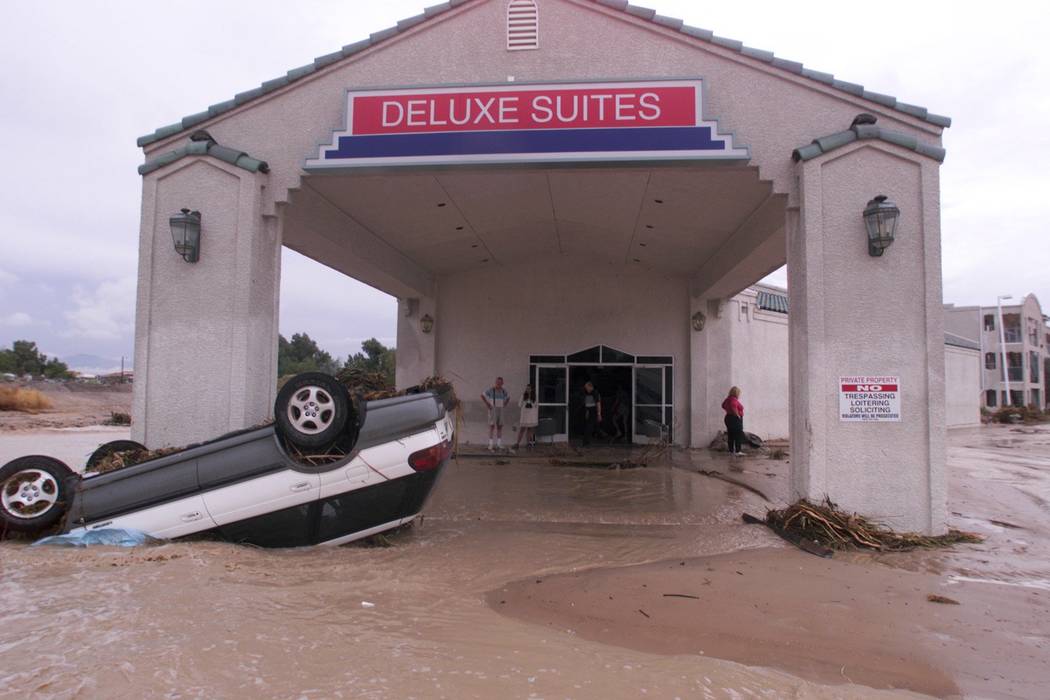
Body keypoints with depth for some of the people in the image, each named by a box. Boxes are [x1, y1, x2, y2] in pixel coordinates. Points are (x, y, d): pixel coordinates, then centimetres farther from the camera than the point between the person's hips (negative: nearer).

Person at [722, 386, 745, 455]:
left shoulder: (728, 399, 11)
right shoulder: (734, 400, -17)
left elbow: (723, 405, 23)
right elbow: (733, 407, -34)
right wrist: (737, 415, -22)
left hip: (728, 418, 9)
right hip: (735, 419, -9)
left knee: (730, 435, 10)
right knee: (738, 435, -4)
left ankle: (731, 450, 14)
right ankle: (738, 451, -6)